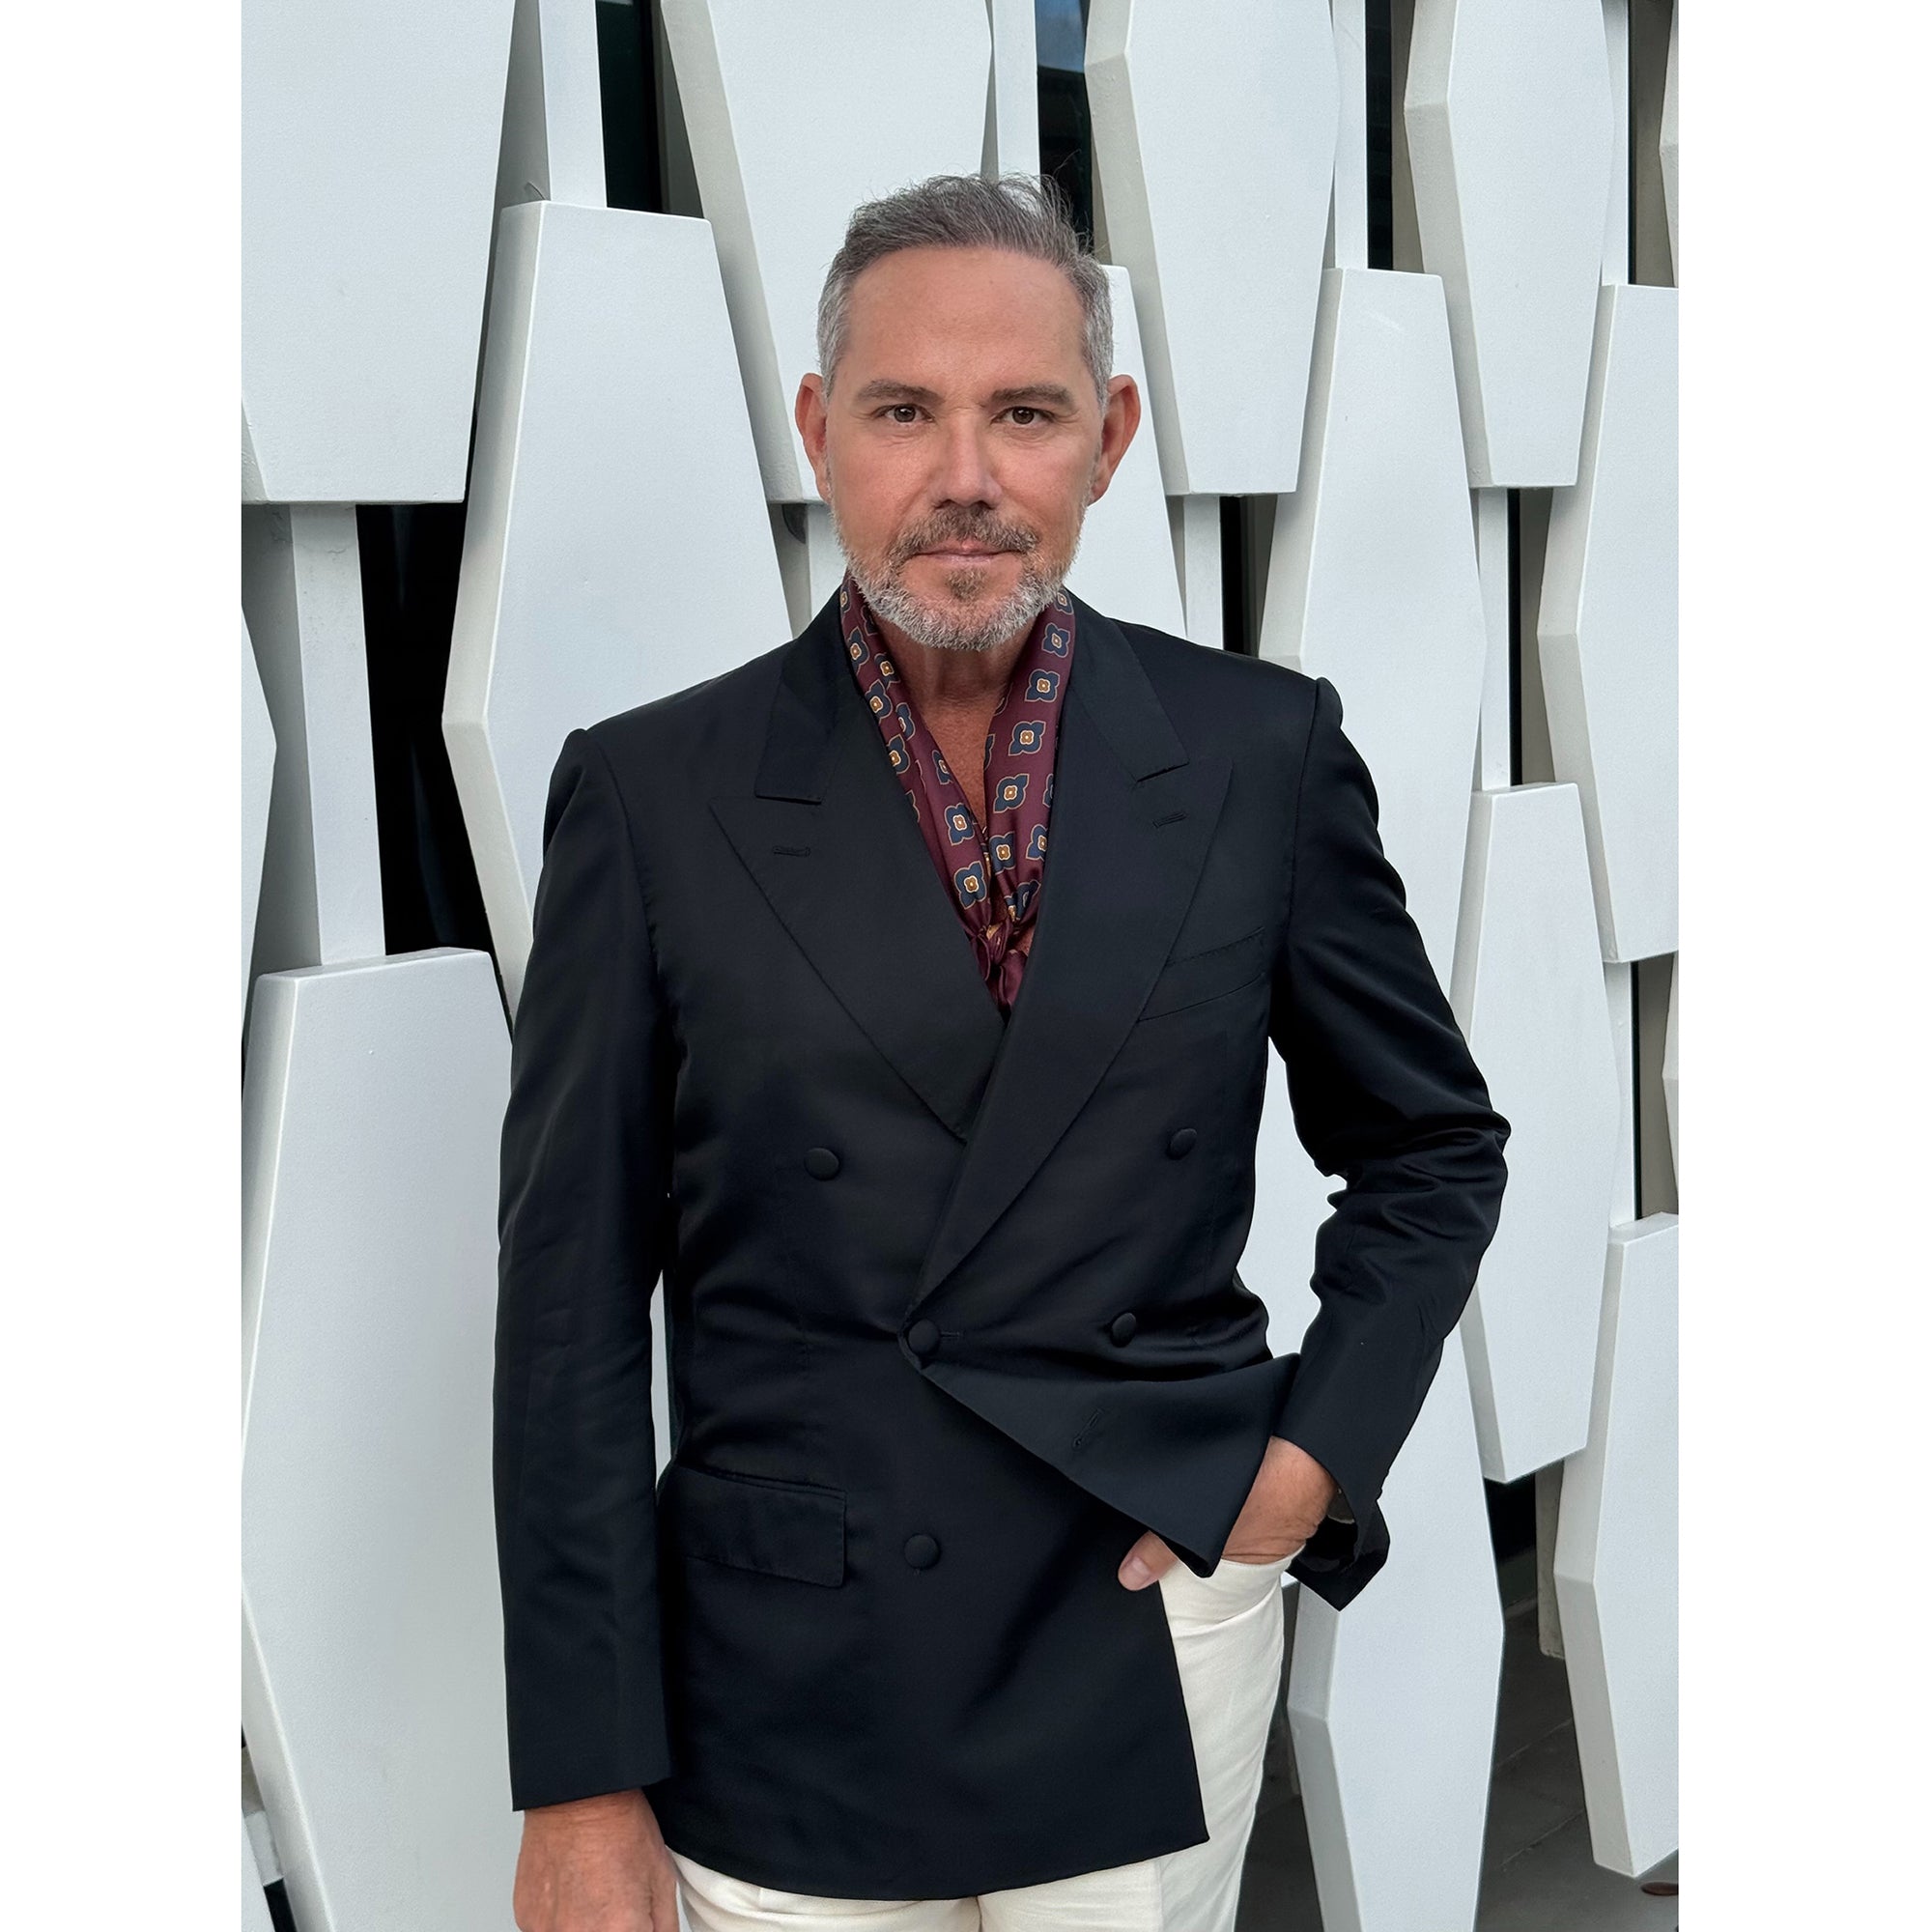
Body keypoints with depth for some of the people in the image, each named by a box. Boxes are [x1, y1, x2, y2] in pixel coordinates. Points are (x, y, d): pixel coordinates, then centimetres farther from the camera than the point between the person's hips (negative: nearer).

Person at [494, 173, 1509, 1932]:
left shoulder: (1264, 753, -2)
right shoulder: (651, 793, -6)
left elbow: (1434, 1149, 11)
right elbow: (571, 1310, -5)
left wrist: (1319, 1454, -3)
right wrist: (585, 1790, -6)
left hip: (1151, 1661, 1)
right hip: (785, 1706, 0)